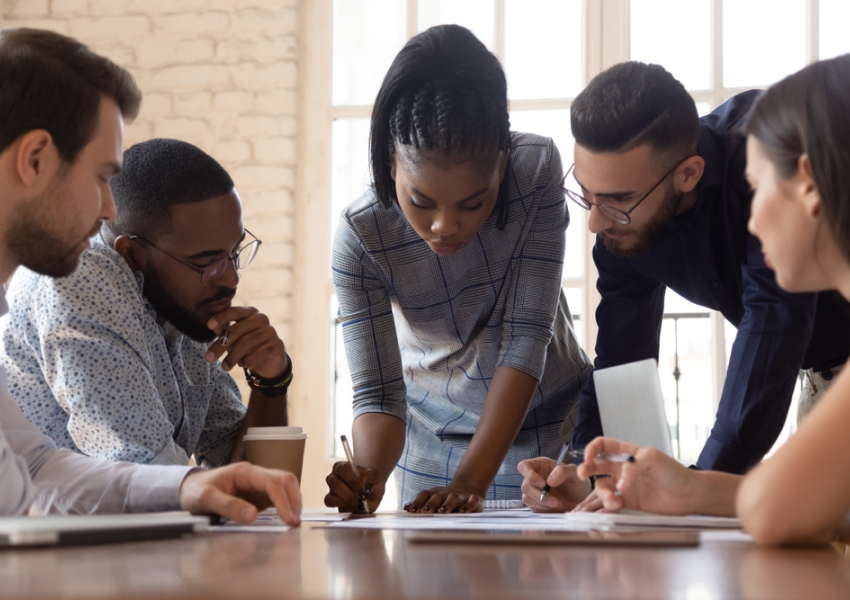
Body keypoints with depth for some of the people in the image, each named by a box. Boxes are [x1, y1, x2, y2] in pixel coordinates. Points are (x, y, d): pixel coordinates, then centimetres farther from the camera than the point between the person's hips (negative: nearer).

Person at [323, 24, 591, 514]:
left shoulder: (538, 170, -26)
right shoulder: (361, 237, -25)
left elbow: (526, 337, -28)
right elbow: (378, 393, -22)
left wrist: (472, 481, -36)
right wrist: (368, 475, -44)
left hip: (549, 418, 0)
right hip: (434, 432, 0)